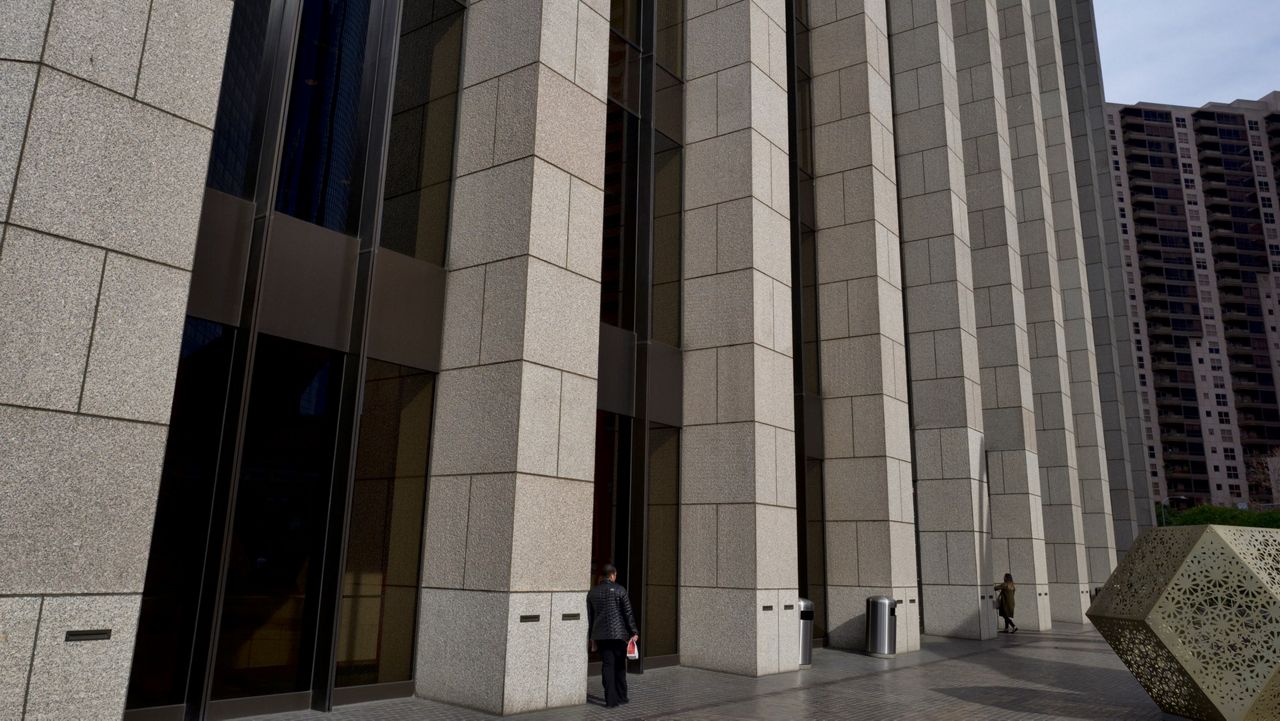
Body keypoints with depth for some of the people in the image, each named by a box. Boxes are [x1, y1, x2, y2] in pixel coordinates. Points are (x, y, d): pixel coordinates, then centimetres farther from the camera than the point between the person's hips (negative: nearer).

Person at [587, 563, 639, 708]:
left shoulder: (592, 593, 7)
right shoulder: (620, 590, -6)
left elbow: (590, 617, 12)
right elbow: (628, 613, -7)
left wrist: (592, 637, 20)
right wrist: (634, 632, -1)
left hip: (601, 635, 3)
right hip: (618, 633, -3)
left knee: (607, 666, 5)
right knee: (620, 666, 11)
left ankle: (610, 700, 2)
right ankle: (621, 696, 18)